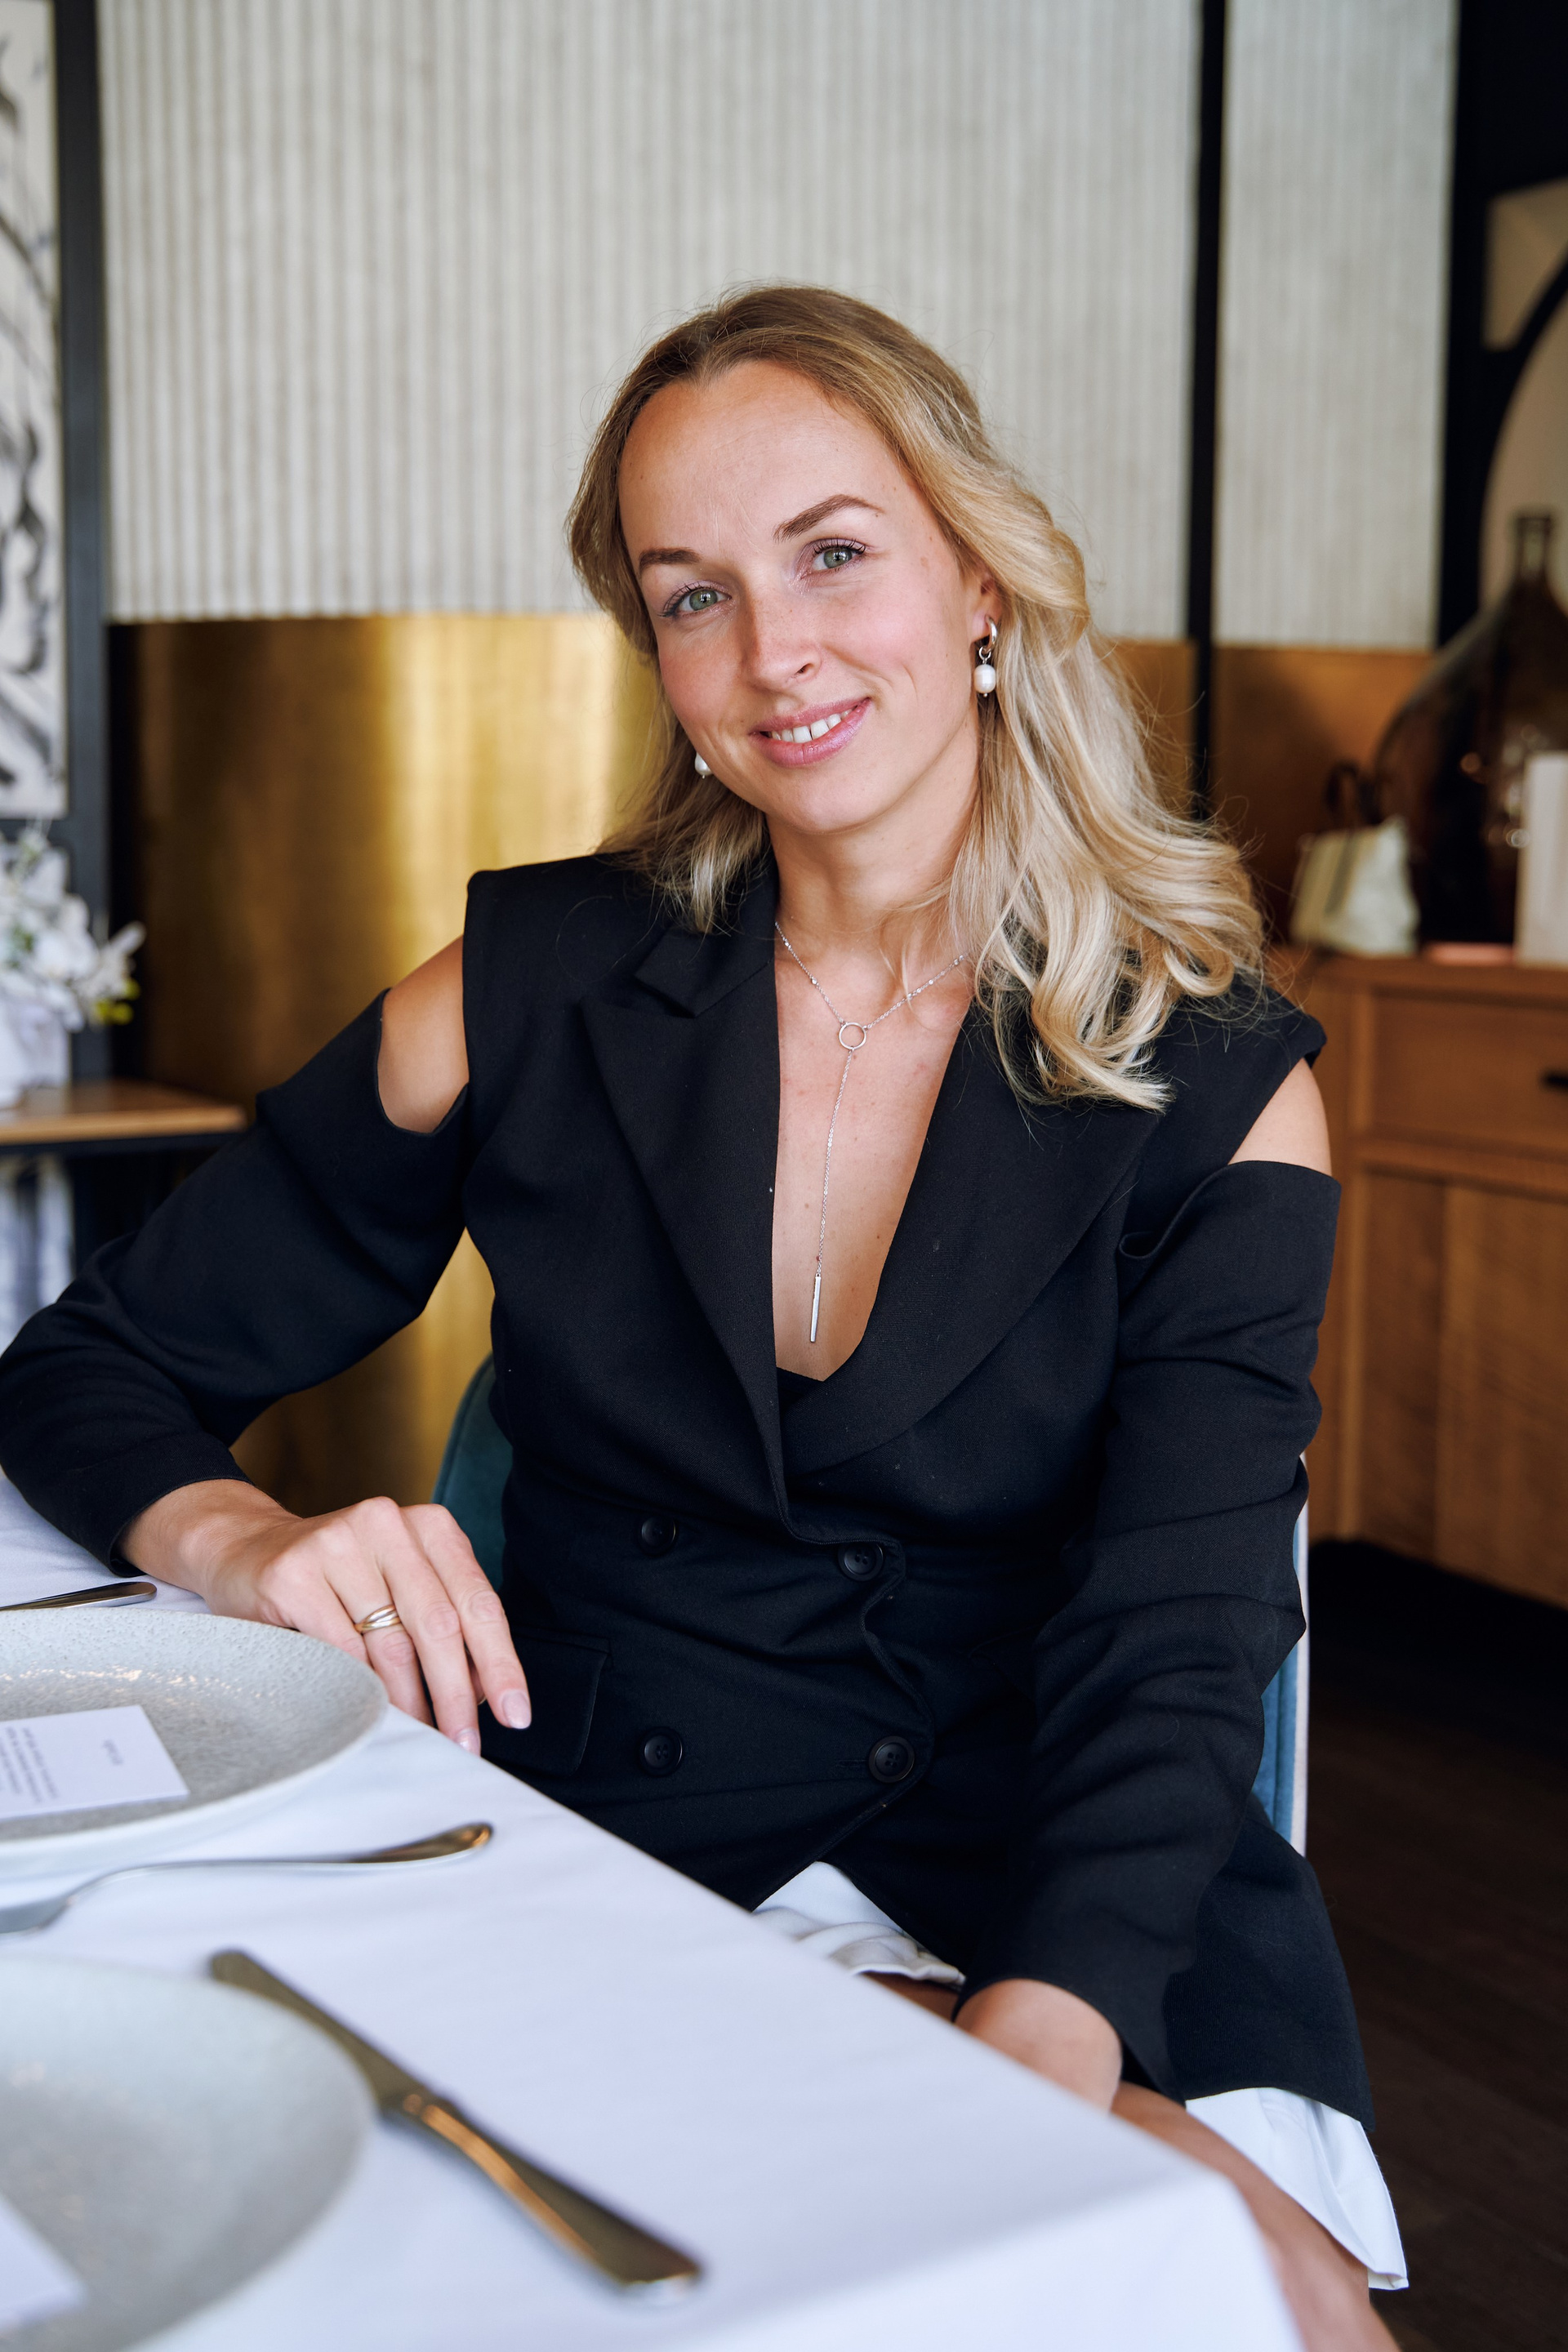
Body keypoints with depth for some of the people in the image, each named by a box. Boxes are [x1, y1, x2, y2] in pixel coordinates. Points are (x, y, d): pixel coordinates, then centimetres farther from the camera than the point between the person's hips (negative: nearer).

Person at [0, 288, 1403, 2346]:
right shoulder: (536, 995, 0)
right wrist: (247, 1541, -17)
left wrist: (1032, 2050, -30)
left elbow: (1169, 1664, -11)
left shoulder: (1215, 1085, -2)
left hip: (1056, 1915, 2)